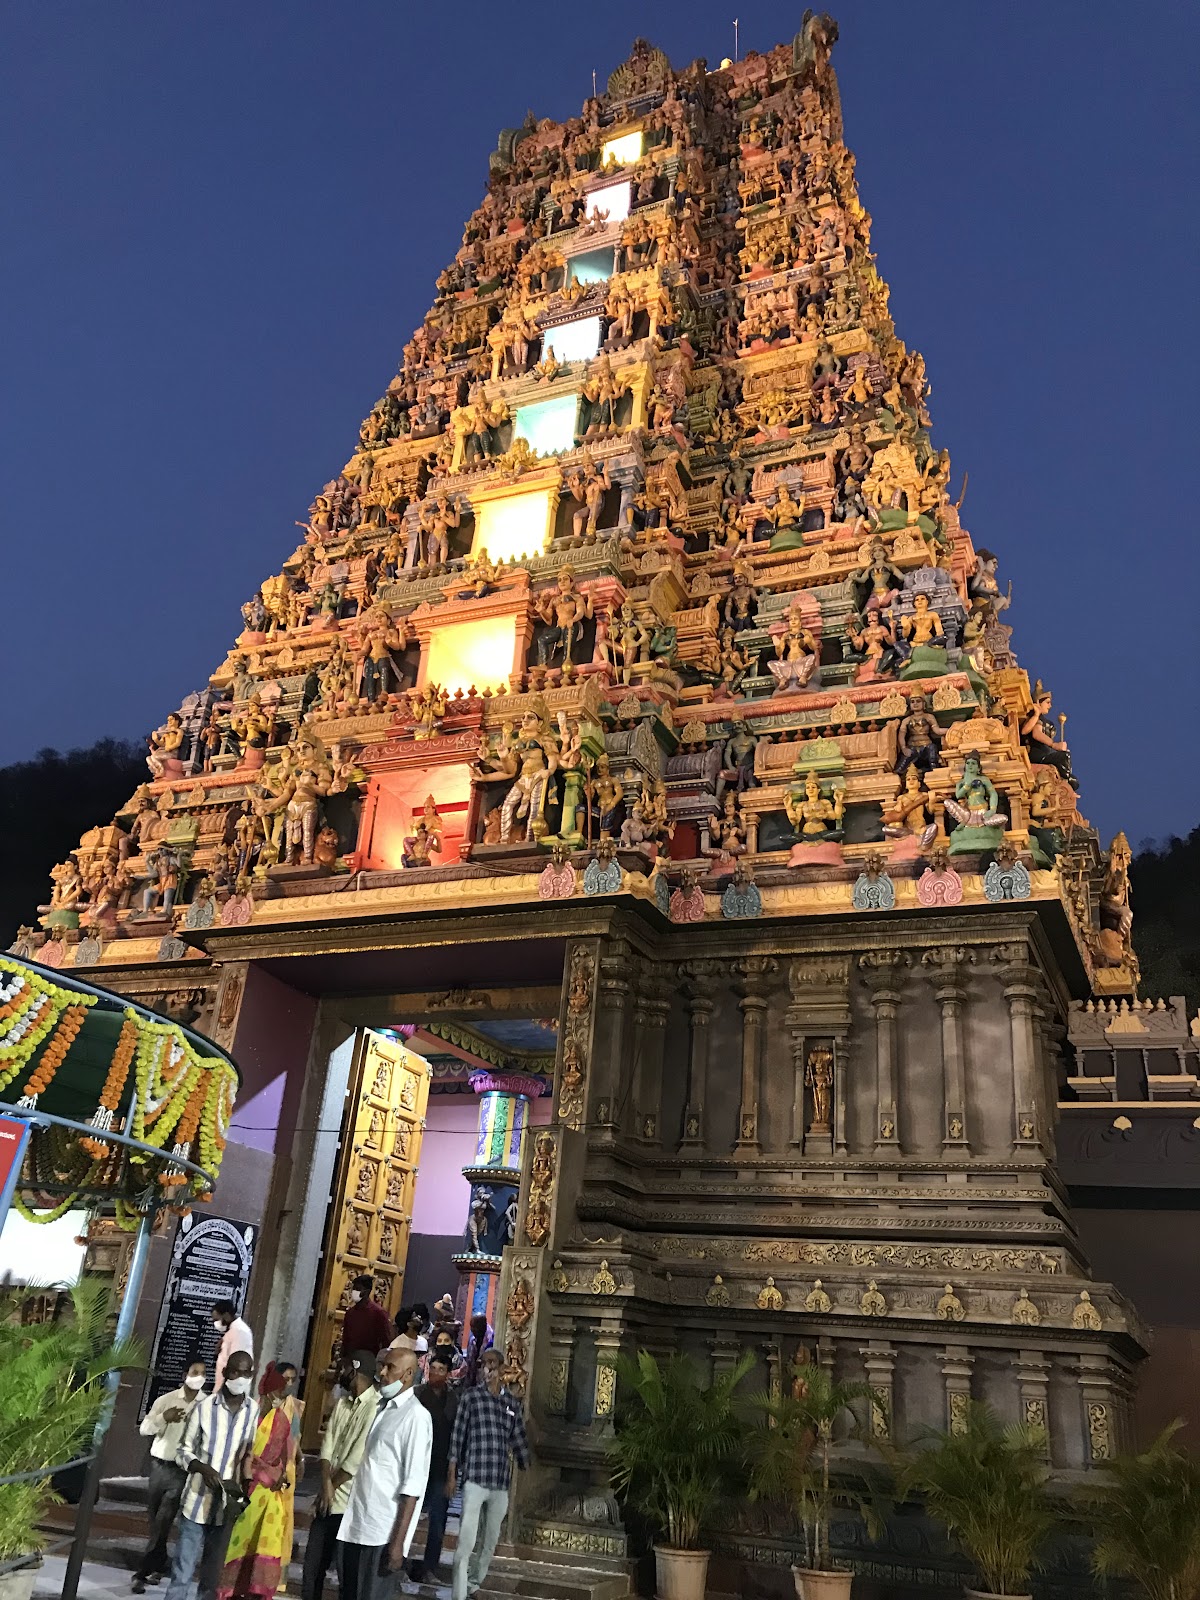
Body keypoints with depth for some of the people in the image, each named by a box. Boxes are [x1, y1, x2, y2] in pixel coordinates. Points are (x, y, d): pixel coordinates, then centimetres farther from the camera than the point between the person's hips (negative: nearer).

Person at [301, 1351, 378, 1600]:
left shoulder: (376, 1407, -18)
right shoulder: (342, 1403, 10)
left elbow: (357, 1458, -18)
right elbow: (327, 1445, 4)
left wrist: (331, 1486, -6)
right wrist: (326, 1484, -10)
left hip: (350, 1503, -7)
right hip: (327, 1499, 7)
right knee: (312, 1564, 13)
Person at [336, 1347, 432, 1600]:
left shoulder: (416, 1415, -11)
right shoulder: (379, 1408, 13)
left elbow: (413, 1484, -14)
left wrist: (398, 1542, -17)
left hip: (383, 1532, -7)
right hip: (354, 1525, 7)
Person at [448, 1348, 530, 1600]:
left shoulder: (512, 1403, 10)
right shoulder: (470, 1396, -1)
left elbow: (519, 1441, 14)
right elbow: (458, 1436, -2)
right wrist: (452, 1474, -5)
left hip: (501, 1483, 4)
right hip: (474, 1480, -4)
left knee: (490, 1542, 14)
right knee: (466, 1542, -8)